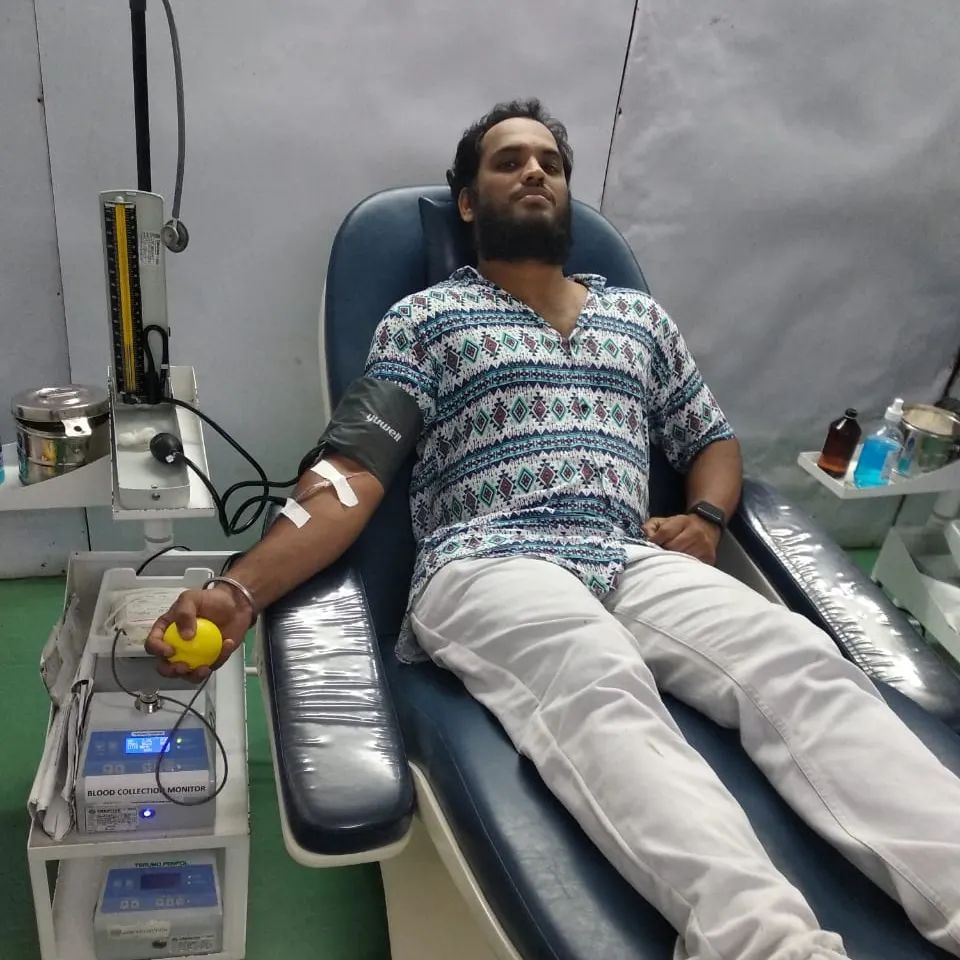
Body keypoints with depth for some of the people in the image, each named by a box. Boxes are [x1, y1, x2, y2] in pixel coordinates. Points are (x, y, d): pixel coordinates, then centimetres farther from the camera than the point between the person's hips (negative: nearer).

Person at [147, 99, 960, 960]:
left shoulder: (640, 315, 27)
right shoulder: (423, 320, 13)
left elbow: (713, 440, 31)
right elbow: (352, 481, 2)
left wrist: (705, 519, 6)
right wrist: (239, 590, -14)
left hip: (636, 562, 4)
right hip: (487, 566, -3)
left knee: (799, 662, -27)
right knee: (601, 685, -39)